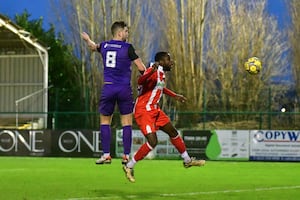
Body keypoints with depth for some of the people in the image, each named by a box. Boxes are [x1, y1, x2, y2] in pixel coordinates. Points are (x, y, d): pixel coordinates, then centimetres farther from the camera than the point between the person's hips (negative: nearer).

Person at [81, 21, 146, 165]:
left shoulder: (104, 46, 7)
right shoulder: (127, 48, -6)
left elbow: (93, 46, 32)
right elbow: (141, 68, -8)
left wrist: (87, 40, 55)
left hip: (108, 88, 3)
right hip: (124, 88, -3)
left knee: (105, 121, 12)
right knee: (127, 122, 5)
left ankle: (106, 155, 5)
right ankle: (126, 155, 1)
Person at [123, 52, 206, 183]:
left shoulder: (161, 73, 10)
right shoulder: (154, 71, -19)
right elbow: (140, 81, -39)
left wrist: (175, 96, 37)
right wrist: (151, 71, -57)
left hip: (154, 110, 10)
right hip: (144, 111, -10)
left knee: (173, 132, 18)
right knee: (152, 142, -19)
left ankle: (187, 160, 35)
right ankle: (129, 167, -7)